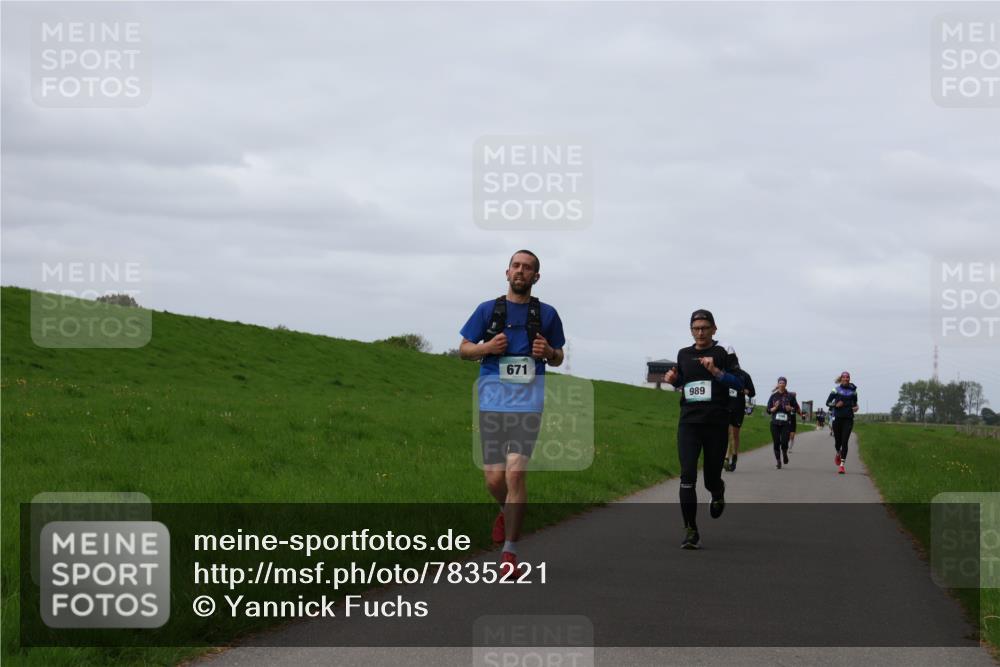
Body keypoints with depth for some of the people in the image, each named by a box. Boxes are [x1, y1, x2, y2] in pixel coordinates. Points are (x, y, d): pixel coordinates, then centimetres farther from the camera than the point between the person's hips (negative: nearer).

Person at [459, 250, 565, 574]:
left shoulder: (547, 314, 9)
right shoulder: (488, 310, 8)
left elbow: (558, 358, 19)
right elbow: (464, 349, 12)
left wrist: (548, 352, -5)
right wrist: (487, 347, -9)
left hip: (528, 402, -1)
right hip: (492, 401, 1)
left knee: (515, 473, -13)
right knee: (494, 478, -1)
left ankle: (510, 552, -5)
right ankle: (507, 511, 36)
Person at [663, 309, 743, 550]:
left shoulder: (723, 353, 0)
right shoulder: (684, 354, 11)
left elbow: (740, 384, -8)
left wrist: (715, 371, -21)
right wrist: (672, 379, 6)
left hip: (716, 424, -2)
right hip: (689, 422, 2)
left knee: (712, 479, 6)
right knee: (687, 476, -13)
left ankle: (718, 493, 45)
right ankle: (691, 531, -11)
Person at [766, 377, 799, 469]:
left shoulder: (790, 396, 3)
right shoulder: (773, 396, 4)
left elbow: (796, 408, 11)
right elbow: (768, 410, 6)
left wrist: (791, 409, -9)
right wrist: (775, 408, -13)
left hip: (786, 423, -1)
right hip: (775, 422, 1)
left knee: (784, 442, -11)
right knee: (776, 443, -1)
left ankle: (784, 454, 21)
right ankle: (778, 461, 11)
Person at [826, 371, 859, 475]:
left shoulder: (853, 390, 6)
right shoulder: (836, 389, 1)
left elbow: (855, 403, 20)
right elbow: (828, 402, 3)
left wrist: (856, 407, -2)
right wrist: (835, 405, -16)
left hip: (848, 419, 0)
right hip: (837, 418, 0)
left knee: (844, 442, -9)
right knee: (838, 441, 8)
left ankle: (842, 465, -9)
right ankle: (838, 454, 43)